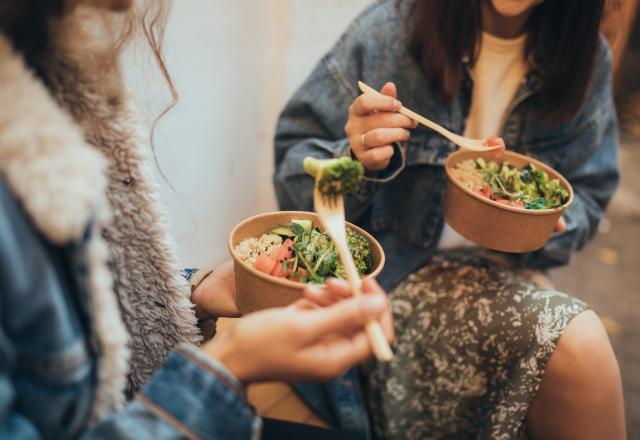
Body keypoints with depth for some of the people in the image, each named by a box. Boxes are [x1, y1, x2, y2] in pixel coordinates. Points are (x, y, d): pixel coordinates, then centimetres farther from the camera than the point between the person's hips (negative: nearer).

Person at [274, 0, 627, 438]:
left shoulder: (589, 57, 1)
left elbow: (588, 194, 10)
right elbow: (293, 163, -6)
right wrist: (357, 161, -29)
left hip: (504, 267, 5)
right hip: (396, 266, -4)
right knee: (577, 345, -26)